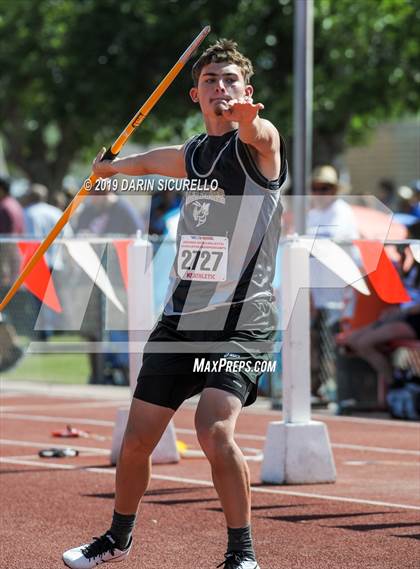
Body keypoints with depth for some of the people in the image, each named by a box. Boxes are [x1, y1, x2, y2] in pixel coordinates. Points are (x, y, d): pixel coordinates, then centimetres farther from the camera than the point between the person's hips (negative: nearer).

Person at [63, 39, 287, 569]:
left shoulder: (257, 143, -7)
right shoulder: (191, 154, 13)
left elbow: (260, 134, -34)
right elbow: (146, 161, 38)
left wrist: (246, 117, -58)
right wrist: (107, 167, 56)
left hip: (241, 321, -6)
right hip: (178, 319, 6)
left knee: (214, 429, -25)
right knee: (137, 439, 9)